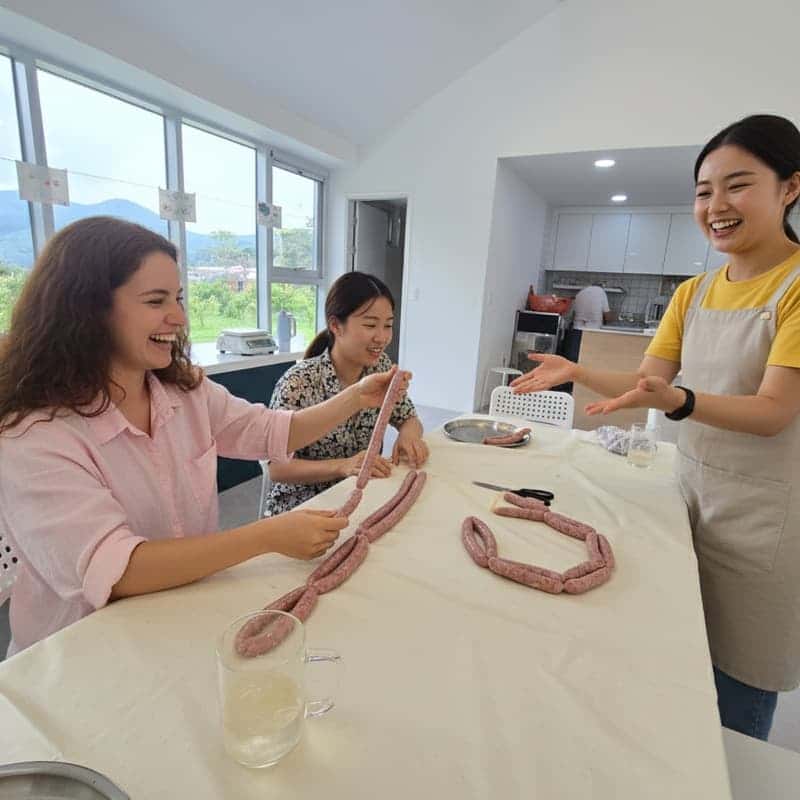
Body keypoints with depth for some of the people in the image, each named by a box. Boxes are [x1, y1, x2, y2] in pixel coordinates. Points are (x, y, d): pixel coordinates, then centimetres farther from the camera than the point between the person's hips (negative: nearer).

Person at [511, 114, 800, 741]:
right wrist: (578, 373, -15)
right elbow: (646, 383, 1)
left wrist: (676, 400, -38)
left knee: (738, 691, 11)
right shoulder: (692, 293, 6)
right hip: (691, 488, 6)